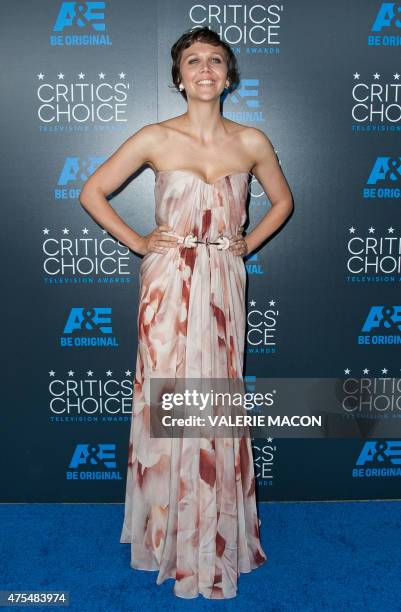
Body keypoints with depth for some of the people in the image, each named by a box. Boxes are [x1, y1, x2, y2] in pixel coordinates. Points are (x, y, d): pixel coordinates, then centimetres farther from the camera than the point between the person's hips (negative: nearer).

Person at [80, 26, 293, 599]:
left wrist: (249, 243, 7)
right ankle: (172, 536, 23)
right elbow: (92, 192, 5)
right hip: (168, 284, -1)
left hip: (224, 285, 2)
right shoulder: (155, 138, -2)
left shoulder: (252, 142, 4)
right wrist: (138, 242, -1)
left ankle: (219, 535, 27)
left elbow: (282, 200, 19)